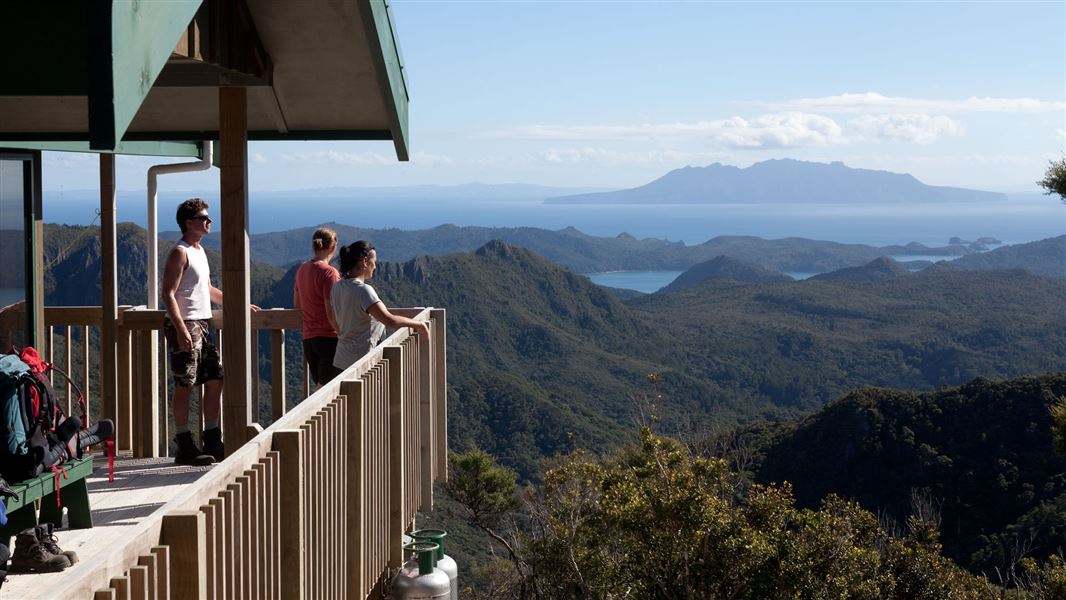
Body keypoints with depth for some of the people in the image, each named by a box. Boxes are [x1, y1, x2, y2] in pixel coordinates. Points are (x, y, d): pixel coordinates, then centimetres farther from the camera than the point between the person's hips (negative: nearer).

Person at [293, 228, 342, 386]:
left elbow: (297, 304, 18)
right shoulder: (329, 272, -14)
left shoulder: (302, 270, 8)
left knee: (321, 386, 15)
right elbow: (332, 313, -18)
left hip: (308, 338, 7)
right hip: (329, 337, -7)